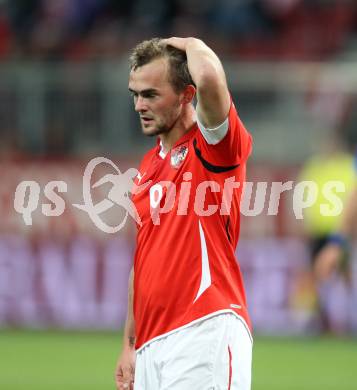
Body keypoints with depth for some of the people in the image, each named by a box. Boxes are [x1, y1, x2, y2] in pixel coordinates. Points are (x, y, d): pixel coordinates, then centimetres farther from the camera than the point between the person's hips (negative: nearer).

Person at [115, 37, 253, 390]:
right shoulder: (149, 166, 19)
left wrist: (189, 44, -4)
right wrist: (130, 344, 21)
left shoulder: (211, 146, -4)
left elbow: (209, 78, -26)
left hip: (205, 332, -7)